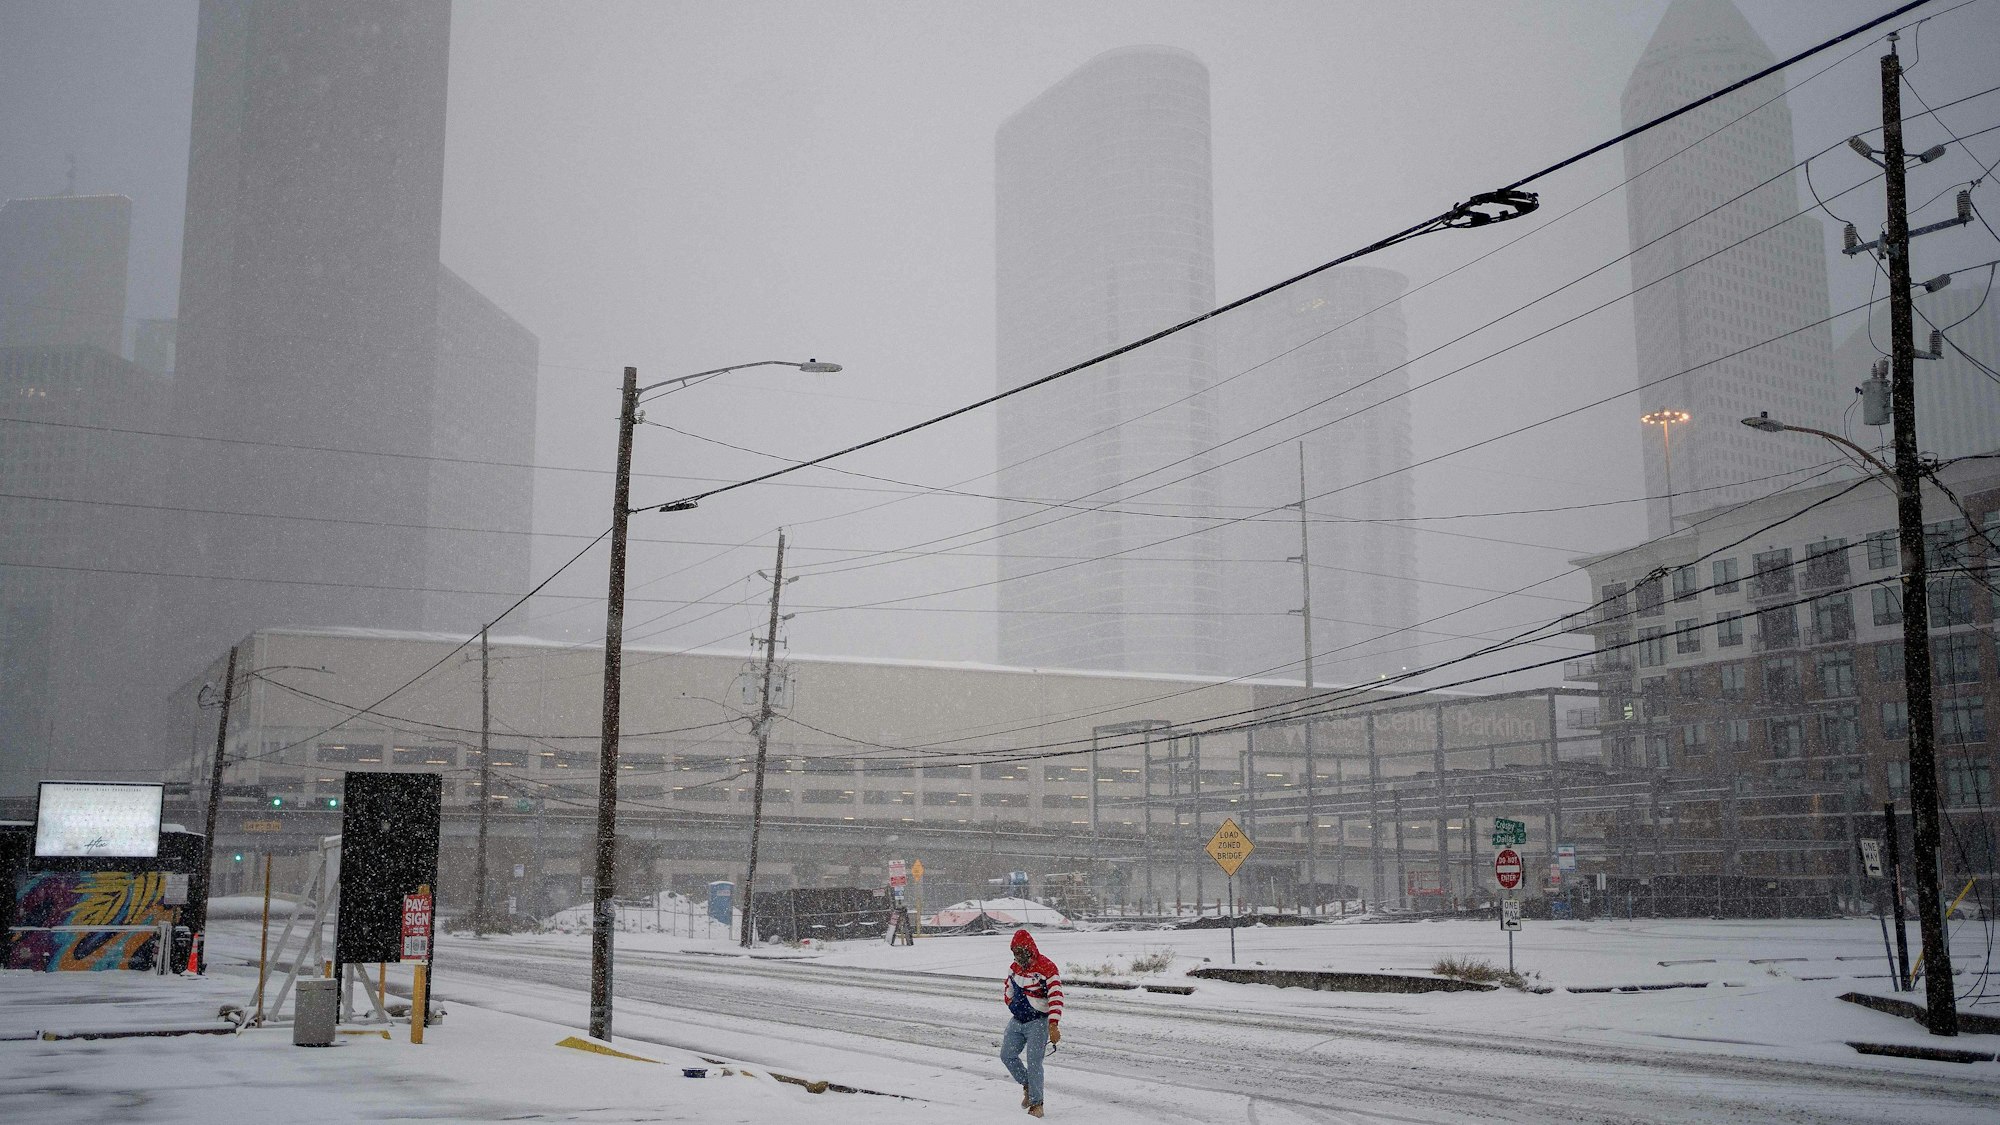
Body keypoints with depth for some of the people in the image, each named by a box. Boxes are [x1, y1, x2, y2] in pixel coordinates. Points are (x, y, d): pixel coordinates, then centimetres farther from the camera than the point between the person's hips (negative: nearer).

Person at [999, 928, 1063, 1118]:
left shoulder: (1047, 968, -17)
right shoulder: (1014, 967, 7)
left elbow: (1056, 998, -22)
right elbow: (1007, 988, 27)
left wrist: (1053, 1026, -28)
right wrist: (1012, 1005, 13)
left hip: (1038, 1022, -7)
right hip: (1016, 1021, 7)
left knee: (1034, 1062, -11)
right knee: (1007, 1055, 6)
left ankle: (1037, 1103, -1)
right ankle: (1027, 1086, 27)